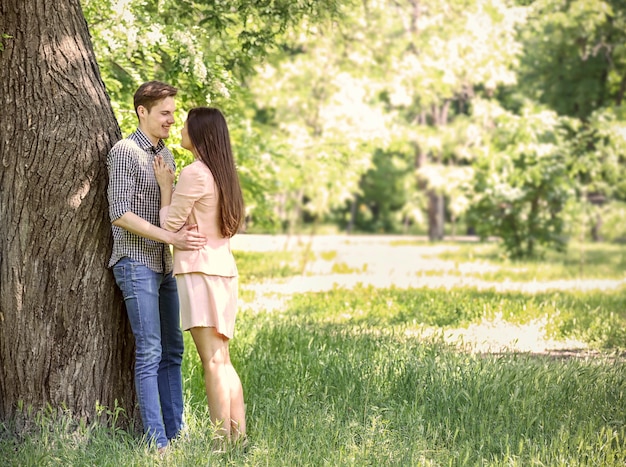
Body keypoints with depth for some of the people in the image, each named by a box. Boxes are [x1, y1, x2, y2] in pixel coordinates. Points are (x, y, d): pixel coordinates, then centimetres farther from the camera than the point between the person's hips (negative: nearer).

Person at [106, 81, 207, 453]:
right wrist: (172, 238, -22)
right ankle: (156, 440, -6)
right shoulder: (124, 153, -9)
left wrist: (186, 229, 0)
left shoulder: (166, 154, 15)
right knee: (149, 352, -8)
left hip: (164, 265, 8)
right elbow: (120, 214, -16)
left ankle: (175, 432, 13)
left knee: (172, 351, 8)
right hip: (136, 264, -8)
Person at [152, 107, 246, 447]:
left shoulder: (194, 173, -11)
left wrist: (165, 186, 4)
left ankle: (224, 444, -9)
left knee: (213, 360, -9)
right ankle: (239, 437, 11)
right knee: (222, 360, 11)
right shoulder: (223, 174, 15)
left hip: (199, 269, -9)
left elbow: (170, 225, -7)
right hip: (223, 269, 9)